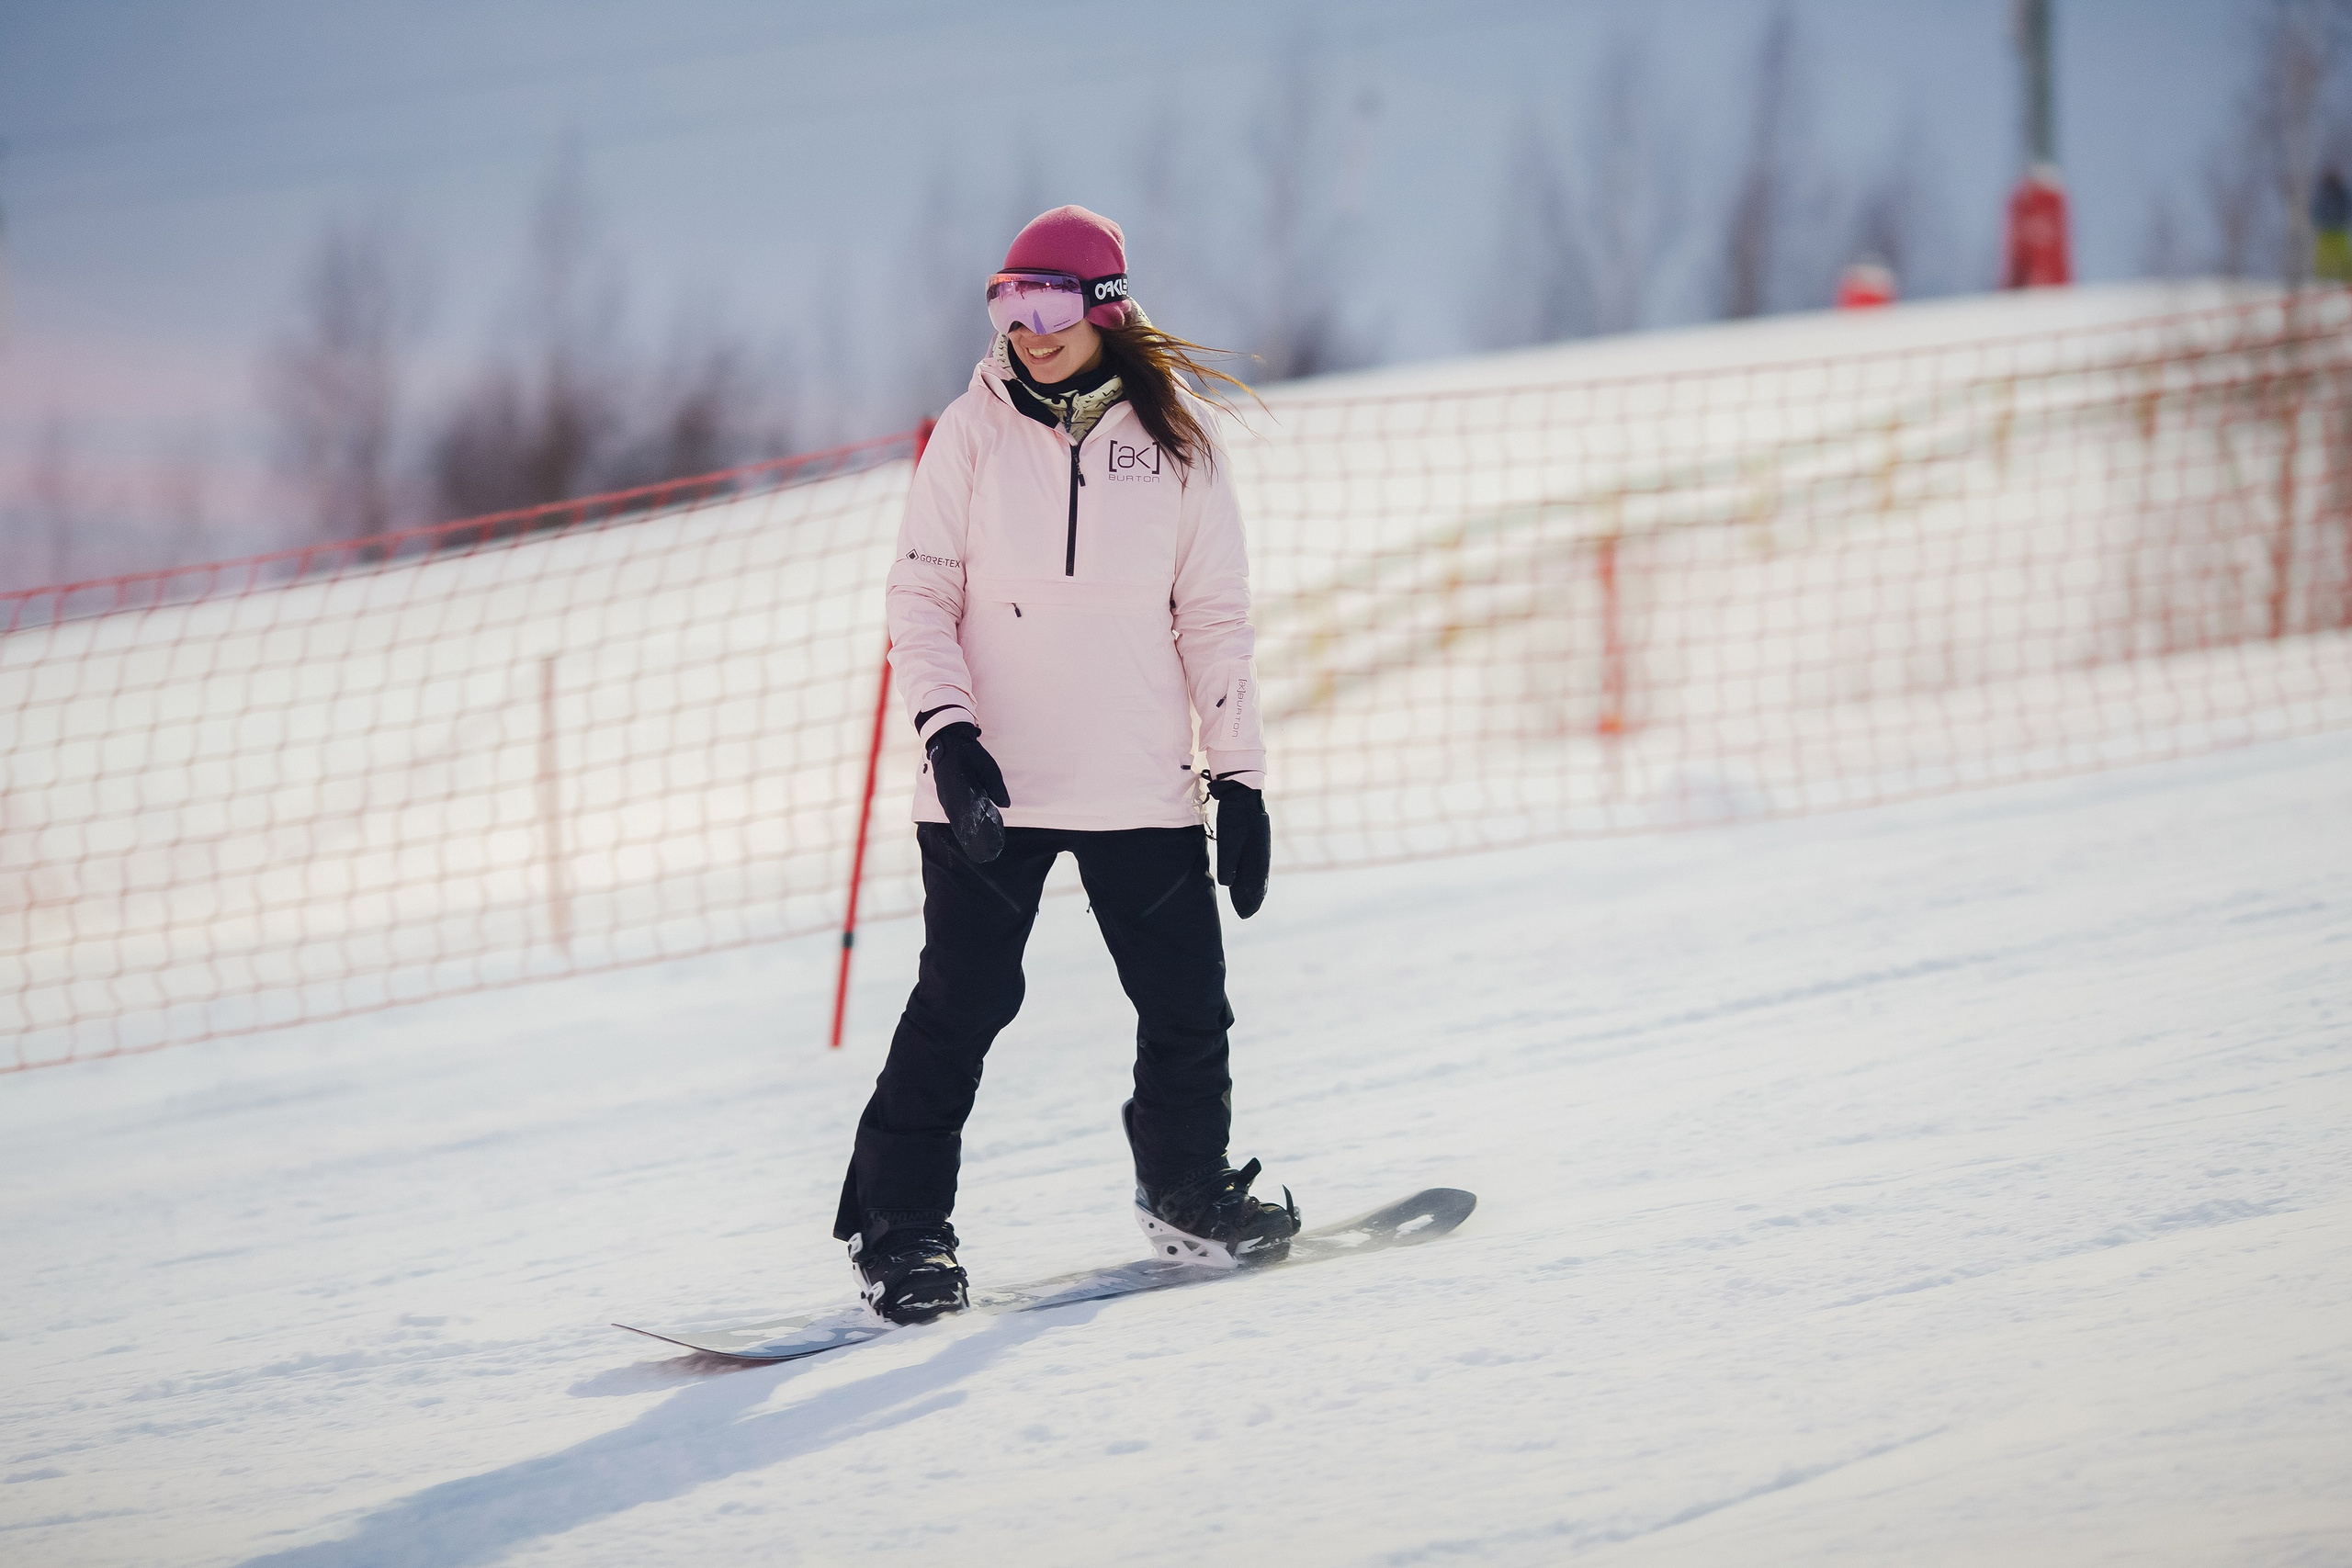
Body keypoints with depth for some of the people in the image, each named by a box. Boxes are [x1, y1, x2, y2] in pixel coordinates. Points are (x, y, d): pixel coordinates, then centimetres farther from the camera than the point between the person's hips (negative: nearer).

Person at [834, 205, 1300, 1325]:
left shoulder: (1174, 441, 4)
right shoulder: (975, 430, 0)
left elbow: (1214, 615, 8)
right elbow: (919, 596, 0)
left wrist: (1240, 777, 5)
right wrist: (947, 733, -15)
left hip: (1141, 788, 2)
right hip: (990, 782, -2)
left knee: (1187, 1003, 5)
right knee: (964, 1001, -7)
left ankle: (1187, 1197, 27)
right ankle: (896, 1229, 2)